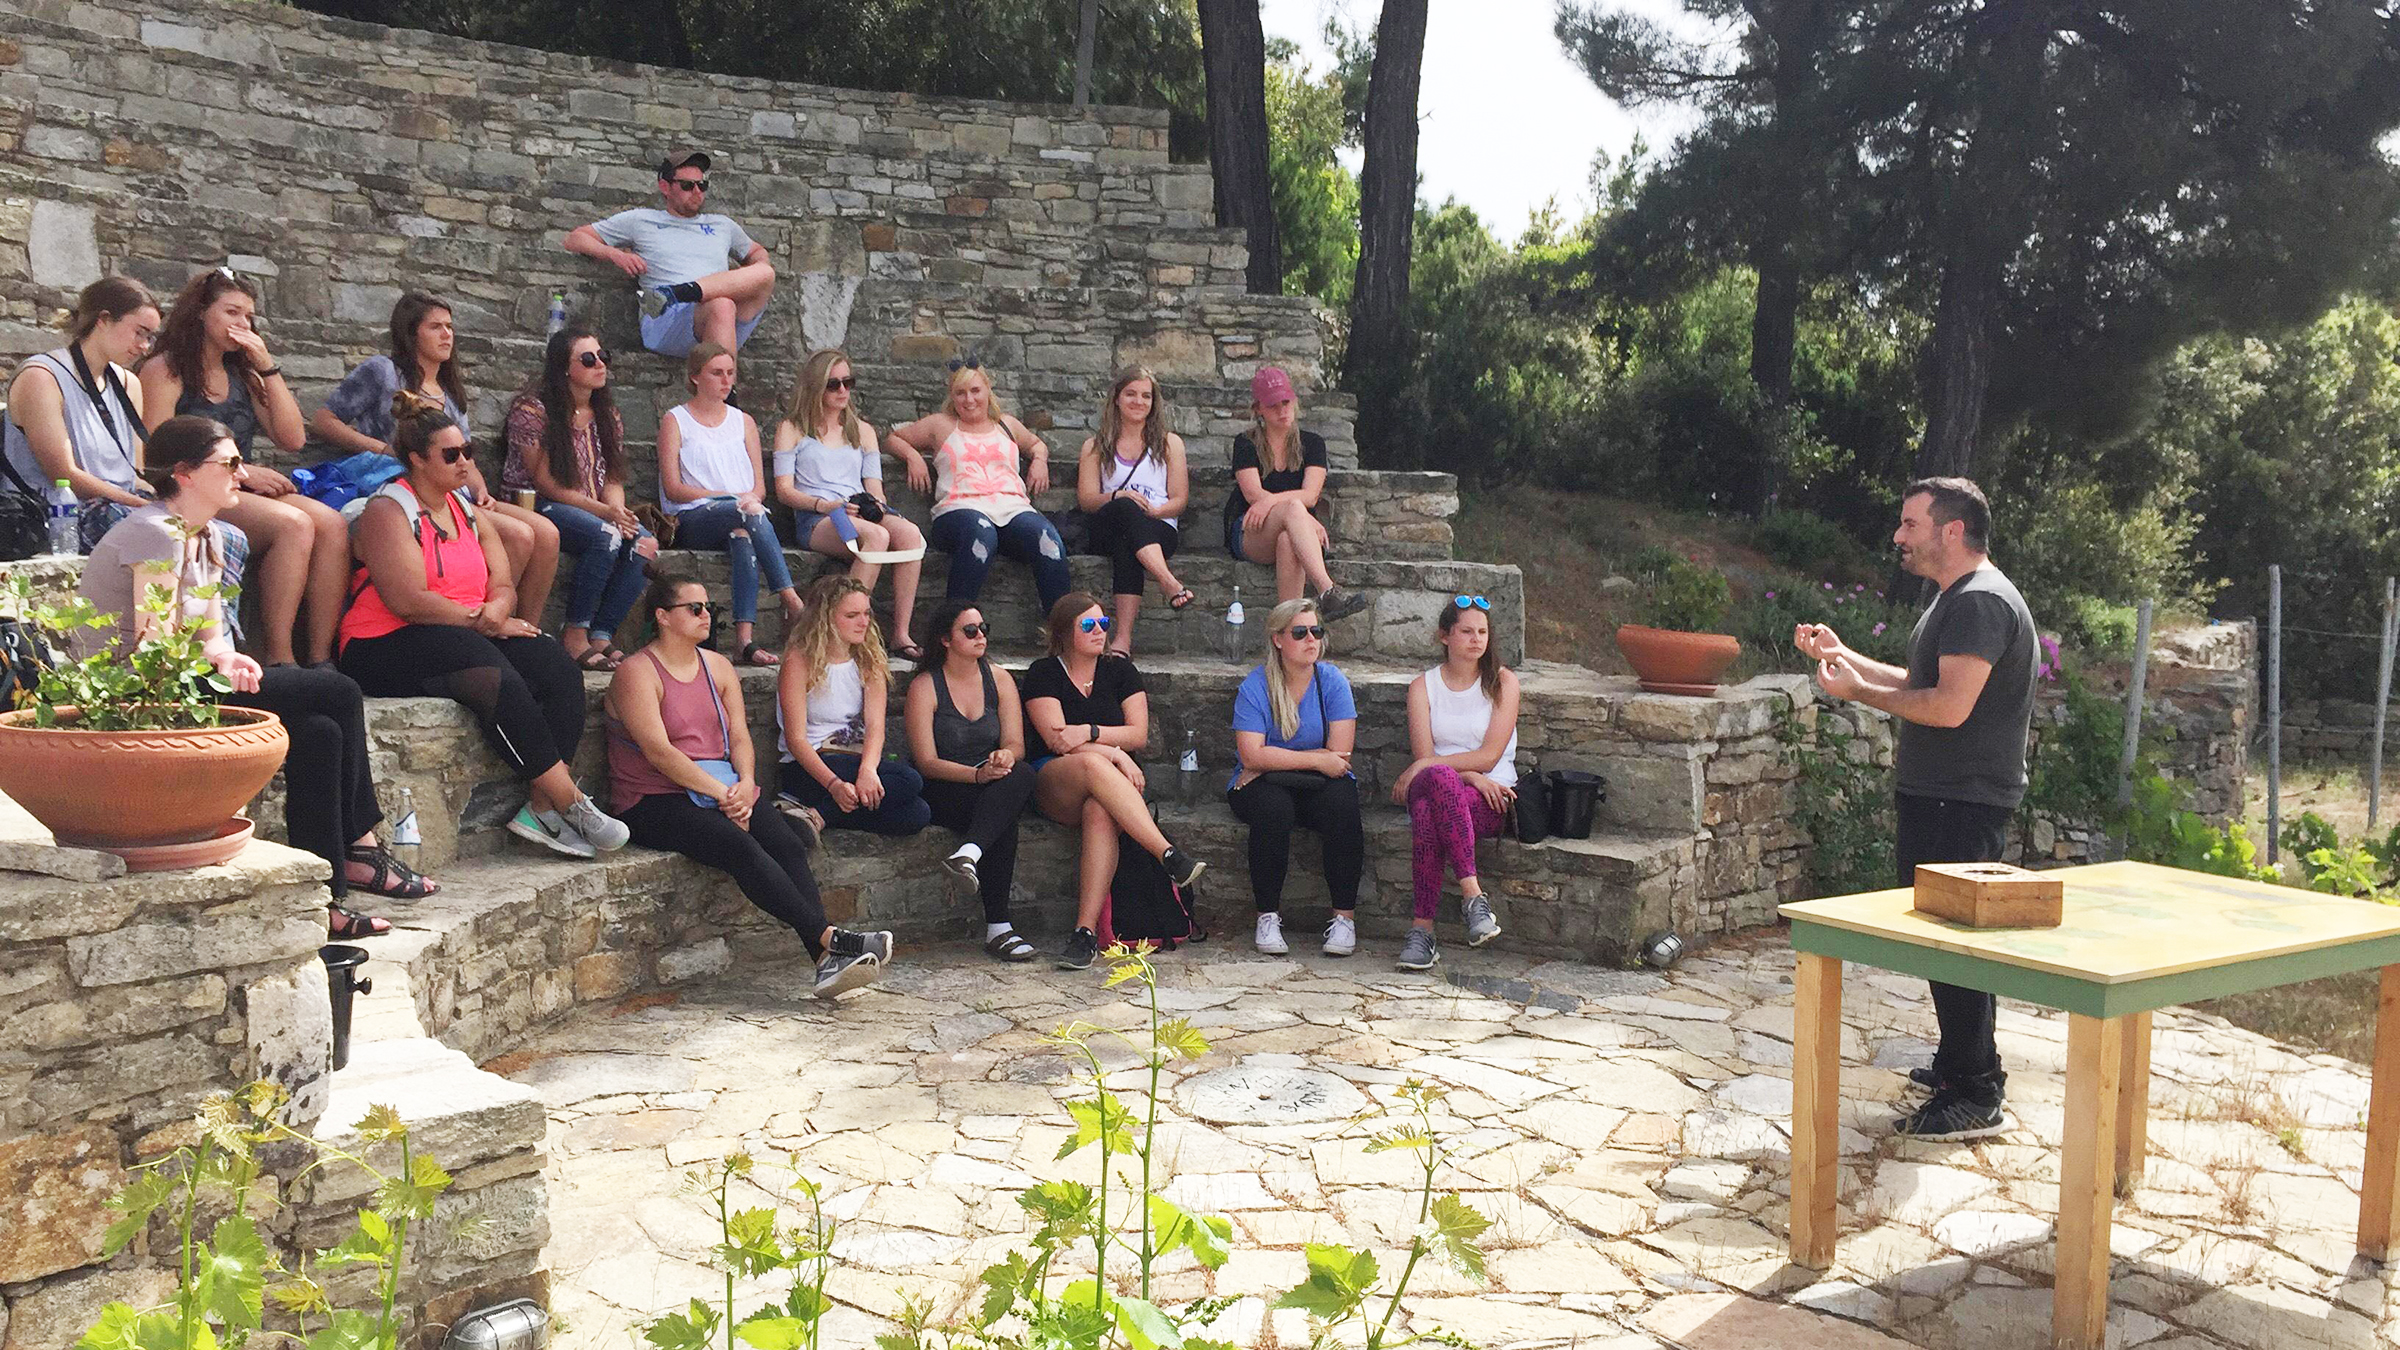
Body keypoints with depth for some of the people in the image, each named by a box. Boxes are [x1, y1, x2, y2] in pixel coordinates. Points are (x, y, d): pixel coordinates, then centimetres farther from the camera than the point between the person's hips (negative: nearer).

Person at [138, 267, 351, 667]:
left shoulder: (241, 374, 21)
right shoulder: (164, 371, 2)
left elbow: (293, 439, 11)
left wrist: (268, 367, 6)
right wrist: (241, 472, -12)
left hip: (244, 495, 6)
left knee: (332, 524, -23)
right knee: (293, 524, -32)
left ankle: (320, 657, -28)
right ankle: (277, 660, -31)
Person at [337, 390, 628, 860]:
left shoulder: (468, 511, 20)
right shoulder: (388, 511, -3)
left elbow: (502, 585, 13)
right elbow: (407, 600, -15)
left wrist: (495, 610, -11)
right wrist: (480, 621, -13)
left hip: (470, 637, 7)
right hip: (388, 647, -7)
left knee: (556, 665, -21)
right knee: (498, 680, -35)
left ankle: (542, 809, -28)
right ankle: (571, 805, -29)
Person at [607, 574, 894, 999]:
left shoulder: (718, 667, 17)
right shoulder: (637, 673, -5)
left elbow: (739, 736, 10)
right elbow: (658, 751, -15)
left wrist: (745, 783, -12)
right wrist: (721, 793, -20)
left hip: (724, 794, 6)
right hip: (653, 804, -6)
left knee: (787, 843, -22)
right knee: (741, 847, -32)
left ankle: (827, 962, -35)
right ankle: (830, 938, -35)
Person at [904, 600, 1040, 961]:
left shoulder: (999, 679, 9)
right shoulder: (924, 686, -5)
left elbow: (1016, 744, 3)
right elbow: (927, 762, -11)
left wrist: (1005, 755, -24)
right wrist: (978, 774, -28)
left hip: (992, 787, 4)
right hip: (940, 793, -4)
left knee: (1022, 773, -33)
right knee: (1004, 819, -34)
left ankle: (969, 852, -48)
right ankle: (997, 927, -38)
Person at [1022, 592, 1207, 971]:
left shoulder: (1119, 670, 16)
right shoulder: (1044, 673, 7)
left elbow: (1139, 734, 6)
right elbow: (1056, 740, -6)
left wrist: (1088, 732, -10)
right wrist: (1114, 753, -16)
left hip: (1109, 783, 2)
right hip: (1054, 782, -2)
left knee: (1101, 813, -36)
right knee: (1091, 763, -38)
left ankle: (1086, 932, -43)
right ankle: (1170, 856, -45)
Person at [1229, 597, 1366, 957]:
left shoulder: (1332, 681, -1)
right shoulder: (1255, 686, -4)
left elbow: (1340, 755, -10)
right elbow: (1251, 755, -16)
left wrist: (1274, 762, -13)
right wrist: (1318, 760, -18)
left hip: (1319, 785, 1)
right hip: (1265, 788, -1)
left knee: (1342, 805, -30)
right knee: (1273, 809, -34)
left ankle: (1345, 917, -19)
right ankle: (1268, 916, -20)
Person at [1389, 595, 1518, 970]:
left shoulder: (1502, 681, 8)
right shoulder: (1423, 686, 12)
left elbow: (1489, 755, -3)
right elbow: (1424, 755, 1)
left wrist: (1423, 767, -10)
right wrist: (1471, 776, -15)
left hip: (1490, 801, -1)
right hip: (1430, 788, 2)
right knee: (1439, 778, -38)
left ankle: (1422, 928, -37)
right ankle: (1472, 894, -40)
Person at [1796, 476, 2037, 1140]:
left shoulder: (1981, 601, -17)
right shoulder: (1958, 599, 18)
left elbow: (1950, 706, -25)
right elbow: (1919, 685, 22)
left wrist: (1858, 690, -16)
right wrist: (1843, 655, 17)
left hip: (1962, 804, -11)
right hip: (1941, 796, 11)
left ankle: (1977, 1098, -2)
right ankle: (1962, 1064, 30)